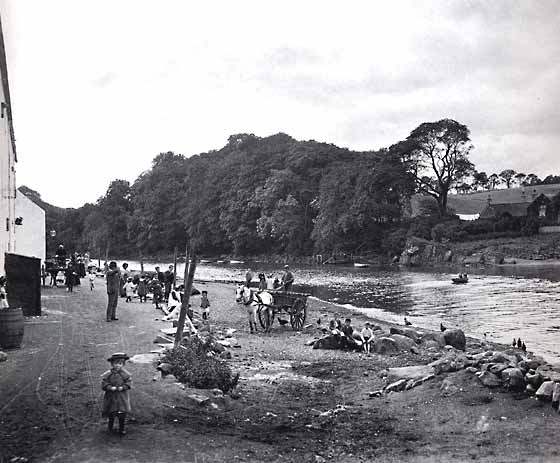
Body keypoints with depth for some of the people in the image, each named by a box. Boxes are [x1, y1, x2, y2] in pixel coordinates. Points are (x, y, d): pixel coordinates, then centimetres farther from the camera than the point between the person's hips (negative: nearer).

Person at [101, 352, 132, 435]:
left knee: (122, 415, 4)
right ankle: (110, 427, 34)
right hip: (111, 397, 0)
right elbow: (104, 384, -9)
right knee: (111, 414, 10)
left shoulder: (125, 374, -7)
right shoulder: (108, 374, -9)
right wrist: (111, 388, -23)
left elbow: (129, 382, -5)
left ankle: (121, 429, 22)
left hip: (122, 398, 0)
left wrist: (122, 387, -19)